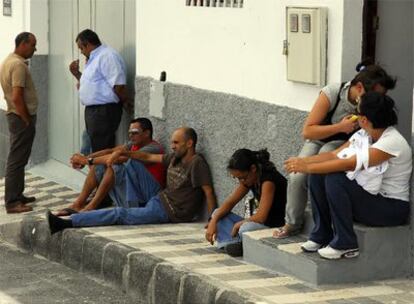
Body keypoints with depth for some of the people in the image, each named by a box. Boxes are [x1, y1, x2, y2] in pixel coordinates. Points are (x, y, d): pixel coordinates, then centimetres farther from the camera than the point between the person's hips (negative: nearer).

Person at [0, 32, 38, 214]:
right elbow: (17, 98, -25)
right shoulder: (18, 65, -19)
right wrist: (28, 120, -16)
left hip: (16, 116, 10)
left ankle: (17, 196, 25)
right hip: (21, 117, -10)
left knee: (18, 159, 17)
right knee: (17, 161, -8)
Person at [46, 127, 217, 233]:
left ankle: (67, 223, -21)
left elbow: (209, 192, -18)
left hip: (168, 212, -9)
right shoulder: (175, 158, 12)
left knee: (120, 214, -18)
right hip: (159, 198, 10)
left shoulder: (197, 163, -15)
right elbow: (147, 157, 19)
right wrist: (121, 153, 7)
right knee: (135, 164, 12)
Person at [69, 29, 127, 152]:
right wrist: (77, 73, 15)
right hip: (92, 110, 10)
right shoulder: (93, 58, 19)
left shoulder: (107, 56, -15)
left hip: (104, 111, -10)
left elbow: (119, 85, -21)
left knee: (102, 152, -9)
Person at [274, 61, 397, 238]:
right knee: (297, 177, -27)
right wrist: (340, 127, -32)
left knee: (325, 153, -37)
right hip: (318, 140, 0)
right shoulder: (331, 94, -25)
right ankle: (292, 223, -1)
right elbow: (307, 131, -22)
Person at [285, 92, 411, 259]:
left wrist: (307, 167, -27)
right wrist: (303, 161, -15)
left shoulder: (392, 142, -24)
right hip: (369, 197, 8)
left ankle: (345, 244, -17)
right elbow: (335, 154, 0)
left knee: (335, 180, -28)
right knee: (318, 176, -6)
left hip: (392, 207, -8)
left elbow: (350, 164, -29)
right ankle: (321, 236, 3)